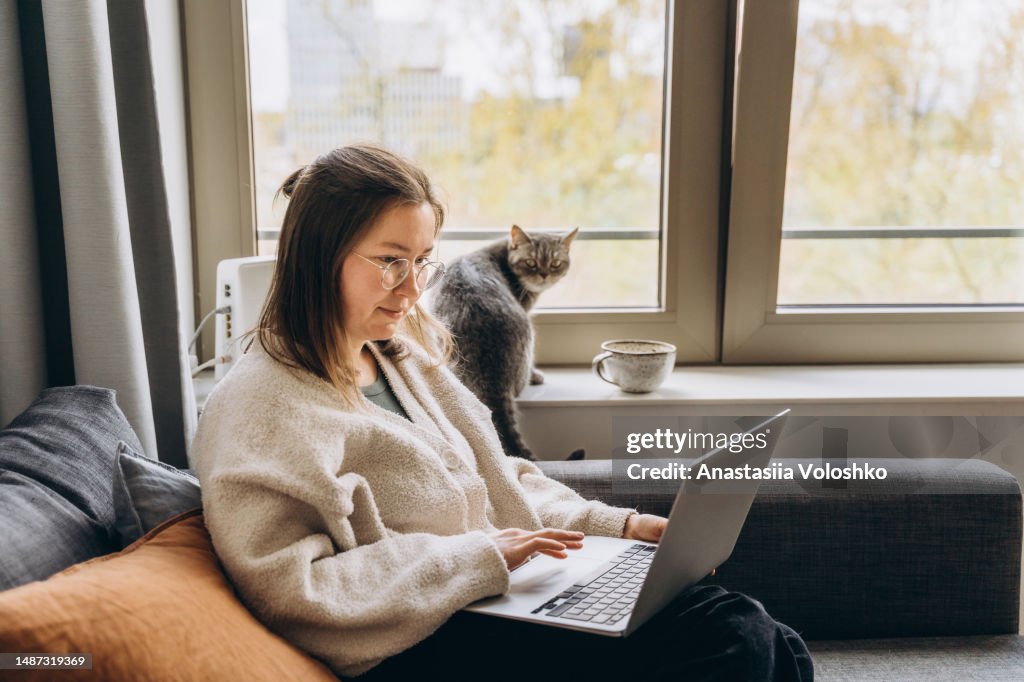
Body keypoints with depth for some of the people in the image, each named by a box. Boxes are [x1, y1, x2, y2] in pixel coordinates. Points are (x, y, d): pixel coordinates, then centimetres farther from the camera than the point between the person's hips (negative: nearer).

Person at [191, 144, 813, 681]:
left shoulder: (403, 358, 13)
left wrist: (617, 525, 7)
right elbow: (289, 591, -19)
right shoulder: (260, 405, -12)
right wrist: (474, 556, -19)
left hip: (505, 593, 8)